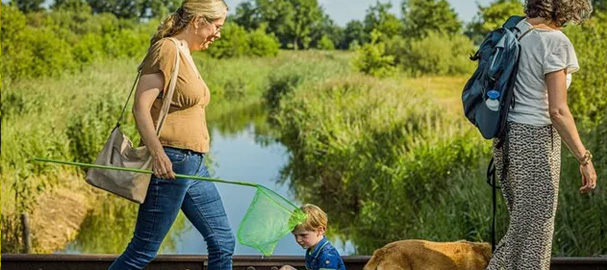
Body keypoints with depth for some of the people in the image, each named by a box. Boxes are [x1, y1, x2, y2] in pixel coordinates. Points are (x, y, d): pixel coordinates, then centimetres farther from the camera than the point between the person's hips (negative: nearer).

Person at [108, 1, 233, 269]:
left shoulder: (185, 54, 16)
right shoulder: (167, 49, -11)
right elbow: (140, 107, -18)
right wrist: (157, 153, -28)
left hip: (194, 165, 10)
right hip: (169, 163, -9)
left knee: (223, 242, 9)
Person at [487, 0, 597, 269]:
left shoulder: (516, 28, 6)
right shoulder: (556, 42, -17)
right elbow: (557, 111, -20)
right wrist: (584, 158, -14)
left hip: (508, 136, 8)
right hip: (535, 139, -8)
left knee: (524, 224, 20)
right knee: (534, 229, 4)